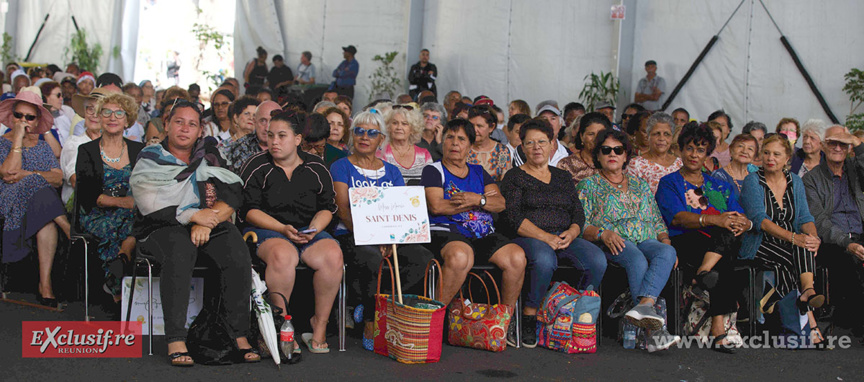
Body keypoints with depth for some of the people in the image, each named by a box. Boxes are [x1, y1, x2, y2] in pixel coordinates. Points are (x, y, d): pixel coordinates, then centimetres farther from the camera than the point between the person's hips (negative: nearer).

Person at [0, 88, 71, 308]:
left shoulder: (42, 145, 20)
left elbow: (58, 178, 4)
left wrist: (26, 174, -9)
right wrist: (18, 139, -7)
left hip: (42, 200, 3)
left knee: (47, 222, -35)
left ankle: (45, 285, -38)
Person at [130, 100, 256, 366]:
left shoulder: (210, 157, 12)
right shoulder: (149, 162, 6)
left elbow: (233, 195, -1)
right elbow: (151, 207, -9)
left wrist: (207, 222, -18)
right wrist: (193, 215, -20)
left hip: (212, 226, 3)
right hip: (163, 228, -2)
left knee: (238, 253, -27)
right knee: (180, 251, -36)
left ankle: (240, 336, -22)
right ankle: (175, 341, -35)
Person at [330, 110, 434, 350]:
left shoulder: (391, 172, 20)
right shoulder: (342, 167, 9)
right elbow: (343, 209, -5)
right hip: (351, 234, -4)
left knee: (423, 258, -26)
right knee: (371, 259, -38)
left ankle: (371, 307, -18)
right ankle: (370, 323, -21)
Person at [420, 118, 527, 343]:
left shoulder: (479, 173, 23)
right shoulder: (433, 171, 9)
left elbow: (500, 204, 11)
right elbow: (436, 206, -8)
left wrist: (478, 200, -13)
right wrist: (483, 200, 0)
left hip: (484, 234, 5)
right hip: (447, 231, -5)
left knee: (517, 257, -23)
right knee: (460, 257, -40)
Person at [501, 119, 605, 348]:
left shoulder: (563, 177, 22)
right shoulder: (515, 177, 8)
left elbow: (579, 214, 15)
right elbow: (513, 217, -6)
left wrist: (571, 233, -9)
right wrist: (545, 237, -18)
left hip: (566, 239, 4)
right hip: (529, 238, -4)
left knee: (598, 261, -26)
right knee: (544, 260, -39)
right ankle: (528, 319, -23)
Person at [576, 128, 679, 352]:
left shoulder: (640, 185, 28)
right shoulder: (589, 185, 15)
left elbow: (658, 222, 24)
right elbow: (580, 225, 3)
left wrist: (665, 241, 3)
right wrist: (602, 233, -18)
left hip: (647, 241, 4)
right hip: (613, 244, -4)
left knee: (667, 252, -32)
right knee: (637, 260, -38)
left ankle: (643, 306, -53)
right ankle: (654, 331, -48)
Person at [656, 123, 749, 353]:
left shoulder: (721, 186, 27)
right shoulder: (669, 183, 14)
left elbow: (743, 219, 14)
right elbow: (677, 217, -7)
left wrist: (743, 223, -14)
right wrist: (714, 220, -24)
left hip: (726, 245, 3)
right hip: (686, 243, -3)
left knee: (732, 230, -32)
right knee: (721, 264, -34)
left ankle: (702, 273, -47)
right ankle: (718, 329, -42)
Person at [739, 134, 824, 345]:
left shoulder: (795, 182, 14)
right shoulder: (752, 181, -2)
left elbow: (804, 218, 5)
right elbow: (760, 219, -16)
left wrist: (813, 236, -20)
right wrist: (792, 237, -30)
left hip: (790, 245, 4)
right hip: (758, 246, -3)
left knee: (804, 242, -31)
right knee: (792, 260, -32)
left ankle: (808, 290, -50)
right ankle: (810, 322, -36)